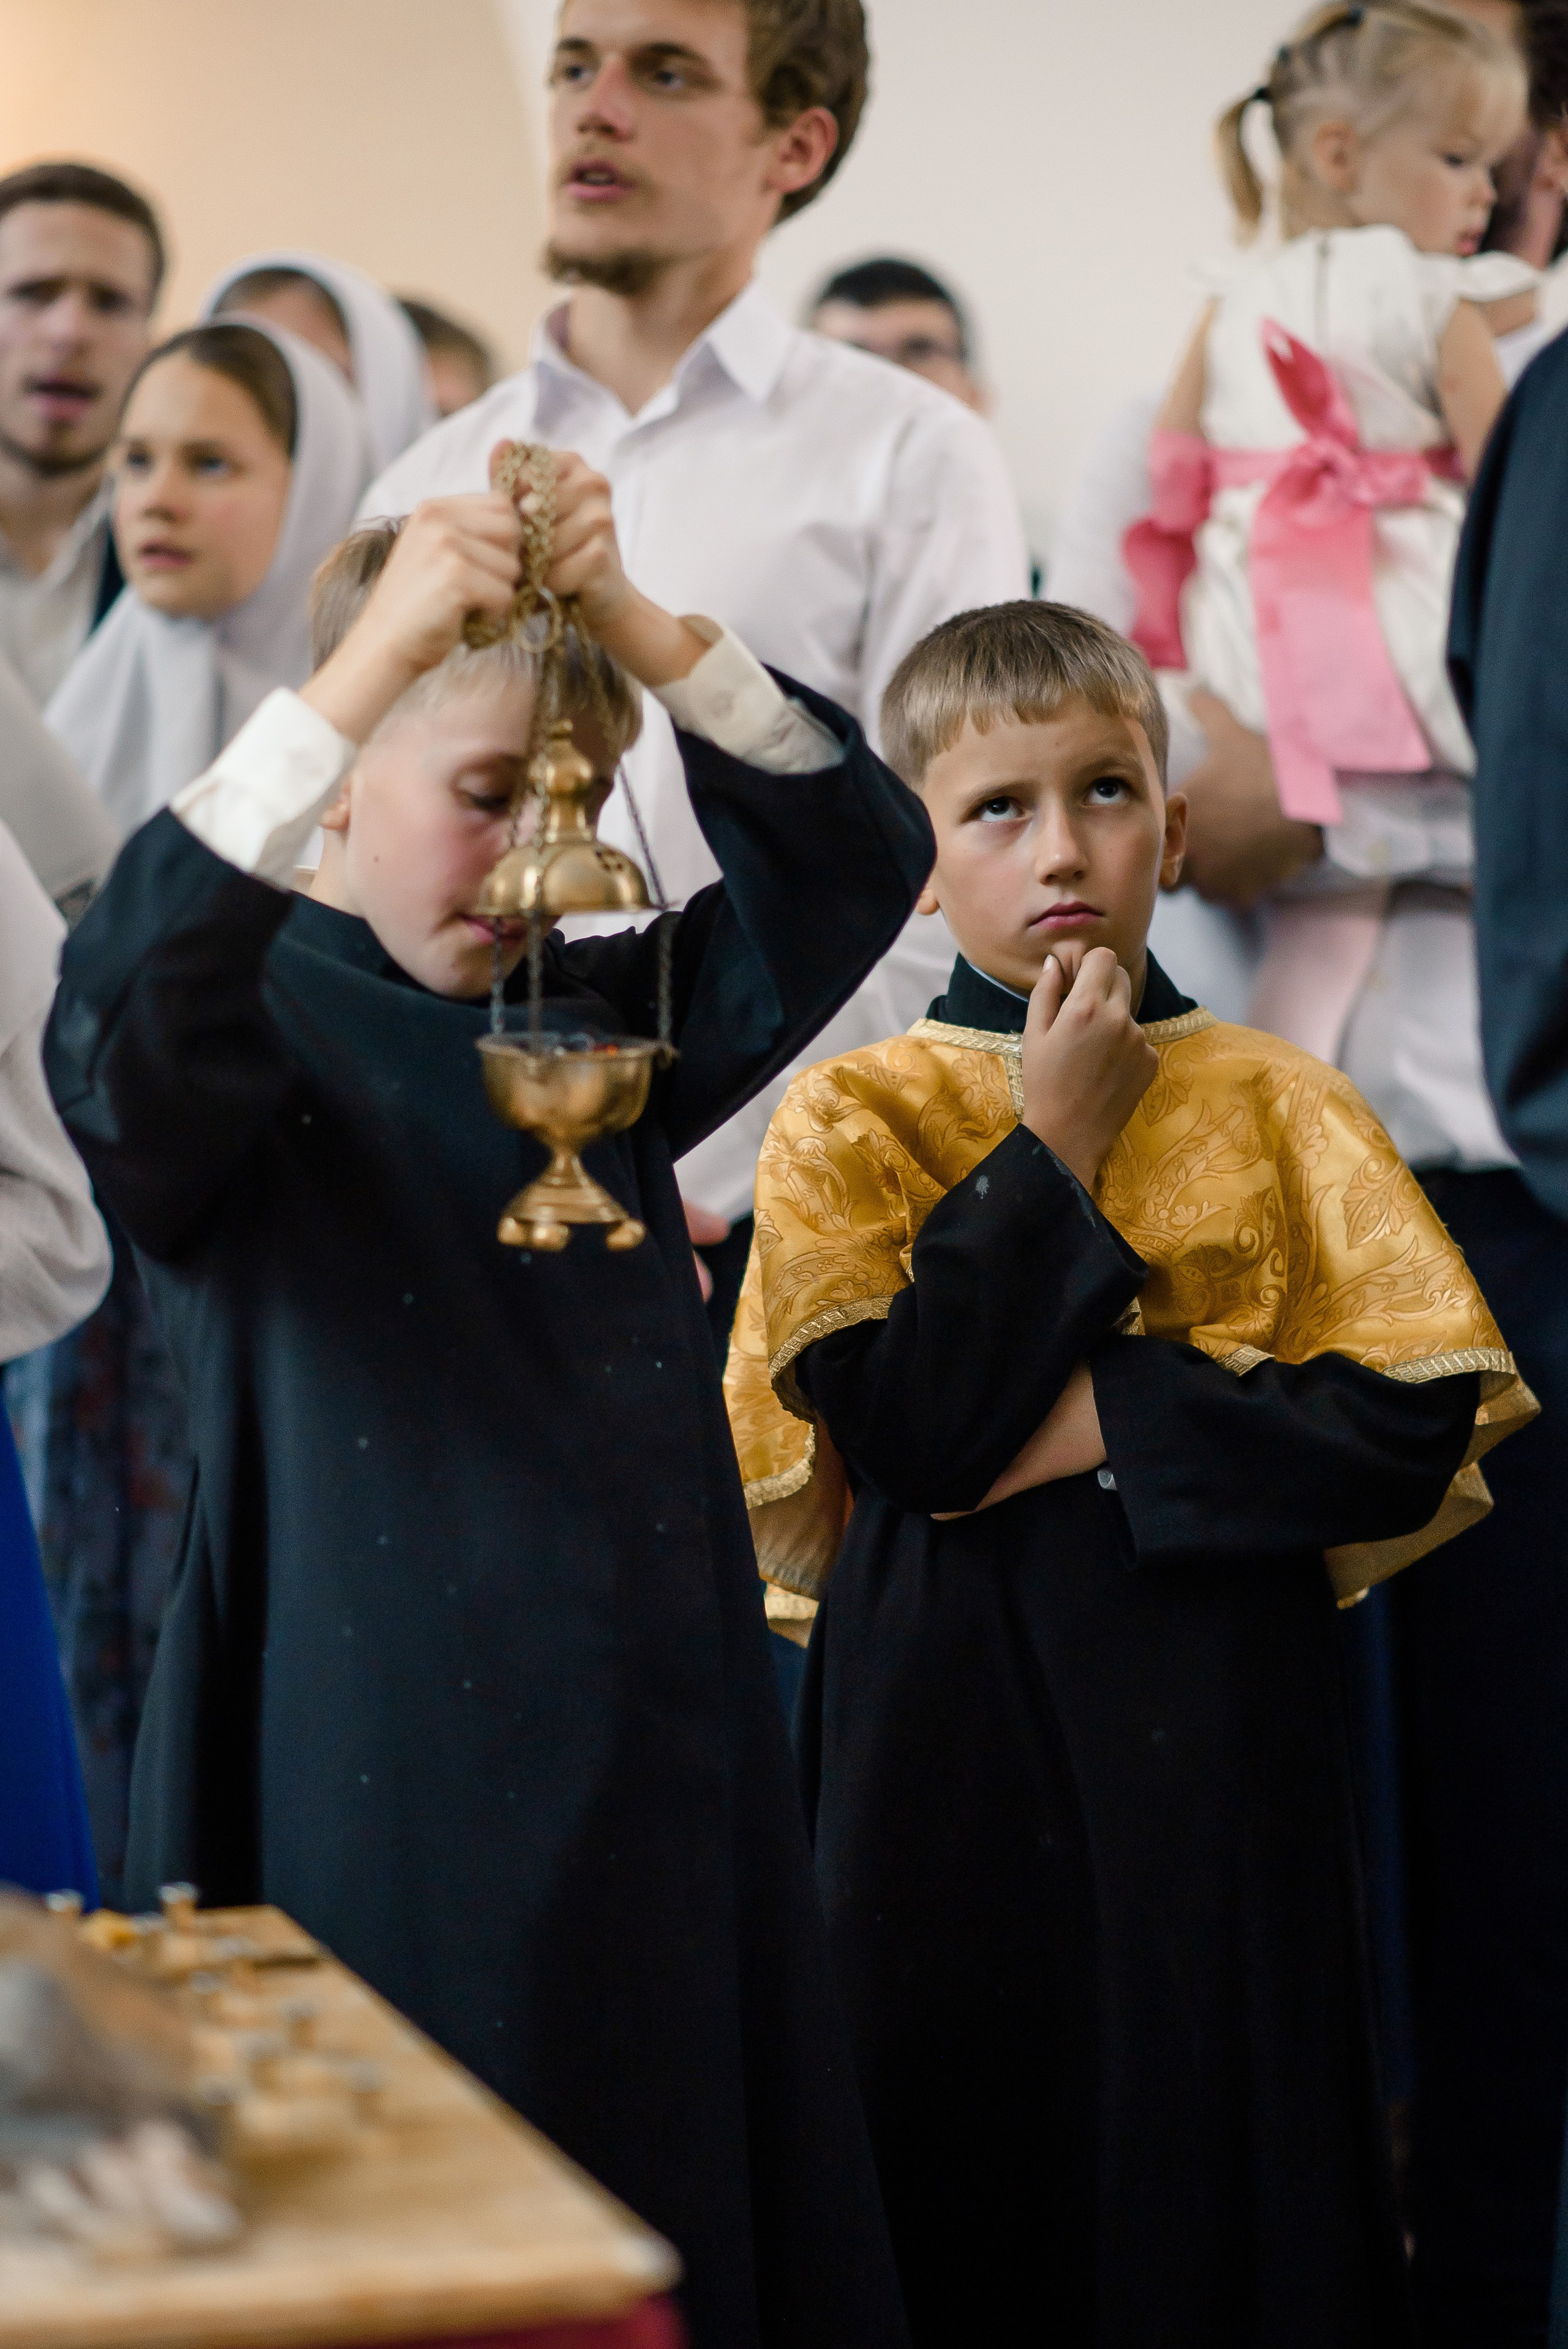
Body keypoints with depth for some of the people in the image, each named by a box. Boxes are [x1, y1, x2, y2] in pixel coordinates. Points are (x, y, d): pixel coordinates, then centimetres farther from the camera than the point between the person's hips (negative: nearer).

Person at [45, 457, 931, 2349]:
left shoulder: (607, 1013, 11)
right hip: (376, 1752, -5)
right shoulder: (251, 1024, -5)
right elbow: (121, 1022, -28)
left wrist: (630, 621, -10)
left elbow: (852, 856, 3)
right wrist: (370, 659, -29)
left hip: (654, 1738, 5)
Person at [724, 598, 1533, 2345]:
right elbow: (904, 1424, -14)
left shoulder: (1274, 1110, 3)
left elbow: (1418, 1432, -7)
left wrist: (1114, 1416, -14)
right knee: (965, 2178, 8)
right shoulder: (852, 1122, 1)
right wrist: (1058, 1146, -10)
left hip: (1207, 1737, 0)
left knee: (1213, 2165, 6)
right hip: (946, 1738, 0)